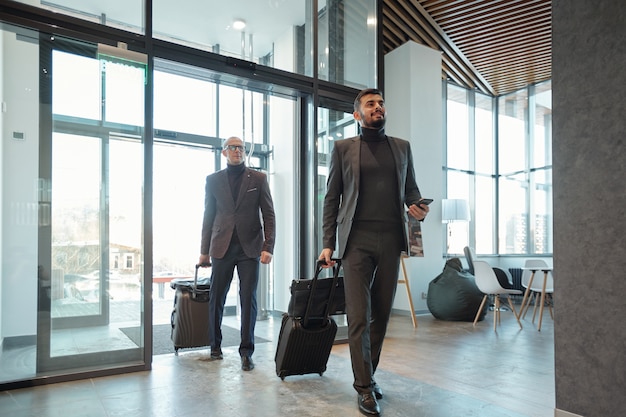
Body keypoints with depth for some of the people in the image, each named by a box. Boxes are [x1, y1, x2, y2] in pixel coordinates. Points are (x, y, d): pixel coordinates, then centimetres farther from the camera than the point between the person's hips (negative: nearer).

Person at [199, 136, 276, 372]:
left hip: (250, 247, -1)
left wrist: (268, 247, -7)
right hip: (222, 247, 2)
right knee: (216, 299, 8)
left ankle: (246, 352, 8)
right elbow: (208, 217, 11)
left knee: (248, 299, -2)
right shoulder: (213, 180, 10)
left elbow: (269, 215, 2)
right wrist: (204, 250, 8)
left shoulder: (258, 179, 6)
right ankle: (215, 345, 26)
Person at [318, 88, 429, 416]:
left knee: (381, 314, 9)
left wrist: (419, 209, -5)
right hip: (357, 240, -3)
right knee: (359, 315, -3)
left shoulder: (402, 147, 15)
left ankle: (369, 374, 26)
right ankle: (364, 387, 10)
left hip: (391, 240, 3)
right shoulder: (343, 148, 8)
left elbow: (411, 189, 19)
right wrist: (328, 243, -2)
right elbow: (332, 198, 5)